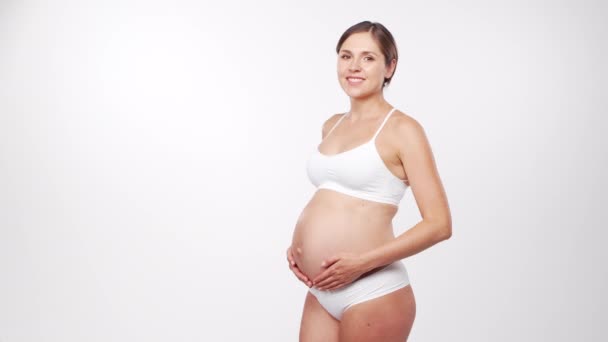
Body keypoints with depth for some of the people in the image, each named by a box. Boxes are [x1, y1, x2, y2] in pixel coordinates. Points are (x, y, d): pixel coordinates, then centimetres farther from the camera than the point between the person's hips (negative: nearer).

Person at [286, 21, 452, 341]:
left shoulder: (401, 129, -8)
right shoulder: (331, 126, 10)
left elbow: (439, 224, -12)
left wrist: (362, 261, -17)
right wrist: (298, 245, 5)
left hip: (372, 294, -6)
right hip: (321, 293, 6)